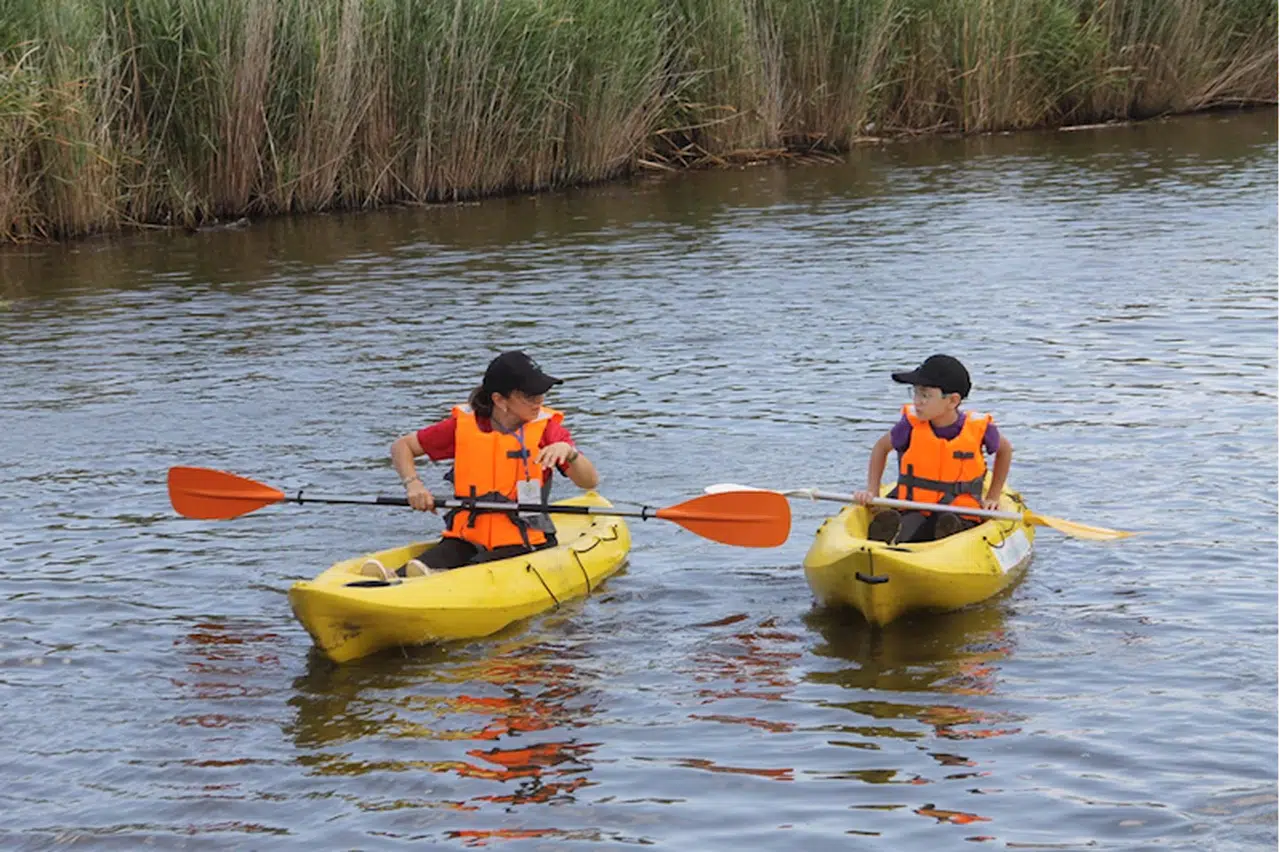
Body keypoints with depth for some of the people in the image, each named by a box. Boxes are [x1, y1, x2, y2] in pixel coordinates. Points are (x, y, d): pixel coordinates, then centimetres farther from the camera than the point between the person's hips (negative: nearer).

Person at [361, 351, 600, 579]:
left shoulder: (546, 428, 1)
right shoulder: (463, 425, 4)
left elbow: (591, 482, -9)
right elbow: (402, 446, 14)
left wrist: (568, 451, -29)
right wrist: (412, 484, -5)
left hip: (522, 545, -2)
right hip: (467, 541, 2)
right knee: (425, 566, -33)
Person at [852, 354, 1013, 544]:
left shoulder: (979, 429, -4)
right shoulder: (912, 425, -3)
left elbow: (1005, 449, 19)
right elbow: (881, 447, 18)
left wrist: (993, 498, 17)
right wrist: (871, 491, 7)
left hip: (961, 516, 1)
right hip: (914, 512, -1)